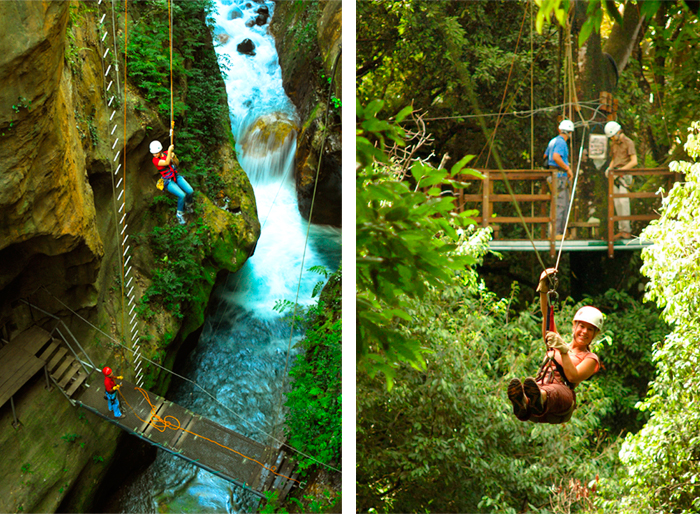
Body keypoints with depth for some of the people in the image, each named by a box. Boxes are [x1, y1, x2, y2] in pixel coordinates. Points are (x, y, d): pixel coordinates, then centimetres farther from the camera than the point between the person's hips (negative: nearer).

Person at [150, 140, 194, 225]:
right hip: (168, 182, -5)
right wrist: (170, 150, -26)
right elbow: (166, 163, -28)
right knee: (182, 196, -28)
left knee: (190, 191, -19)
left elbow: (177, 163, 5)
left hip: (177, 177, 5)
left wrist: (174, 157, -15)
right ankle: (180, 214, -5)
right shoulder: (155, 160, -13)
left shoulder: (166, 153, 1)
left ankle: (188, 204, 16)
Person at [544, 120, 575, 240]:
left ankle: (561, 231, 15)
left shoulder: (553, 141, 16)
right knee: (560, 204, -9)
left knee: (565, 204, 13)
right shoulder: (561, 142, -13)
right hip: (560, 175, -10)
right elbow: (556, 157, -29)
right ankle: (555, 233, -10)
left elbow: (545, 156, 28)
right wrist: (568, 168, -20)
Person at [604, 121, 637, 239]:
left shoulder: (628, 143, -5)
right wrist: (609, 169, 8)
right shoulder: (613, 144, 18)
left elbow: (634, 161, -11)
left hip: (624, 173, -7)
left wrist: (621, 170, -19)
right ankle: (622, 230, 4)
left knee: (623, 200, -16)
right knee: (616, 202, 2)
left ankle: (627, 230, -17)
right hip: (615, 175, 7)